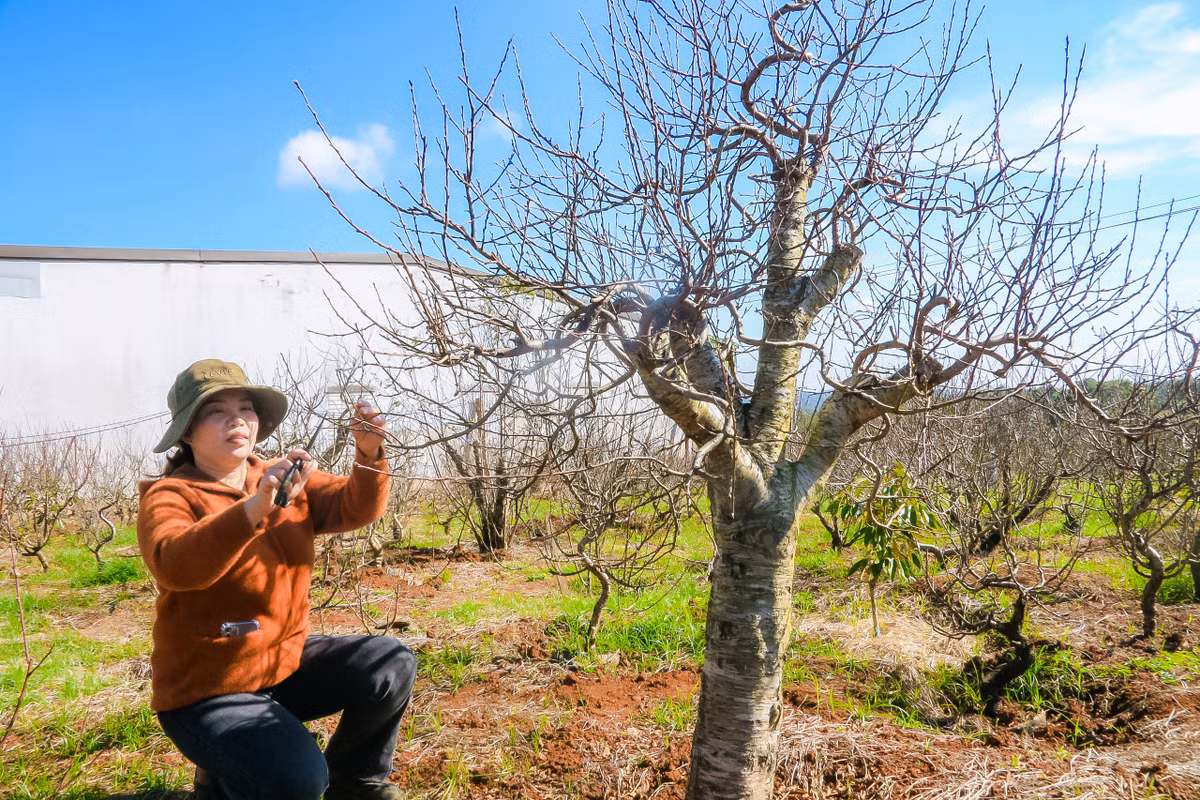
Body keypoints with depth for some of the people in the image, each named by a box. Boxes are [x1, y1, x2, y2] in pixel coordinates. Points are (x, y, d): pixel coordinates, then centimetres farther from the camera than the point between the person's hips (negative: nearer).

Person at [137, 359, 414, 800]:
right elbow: (174, 564, -34)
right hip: (207, 691, -6)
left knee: (391, 666, -13)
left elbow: (355, 508, -8)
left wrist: (368, 455, -28)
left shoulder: (288, 481, 5)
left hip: (287, 660, 6)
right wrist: (254, 508, -50)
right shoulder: (170, 496, -12)